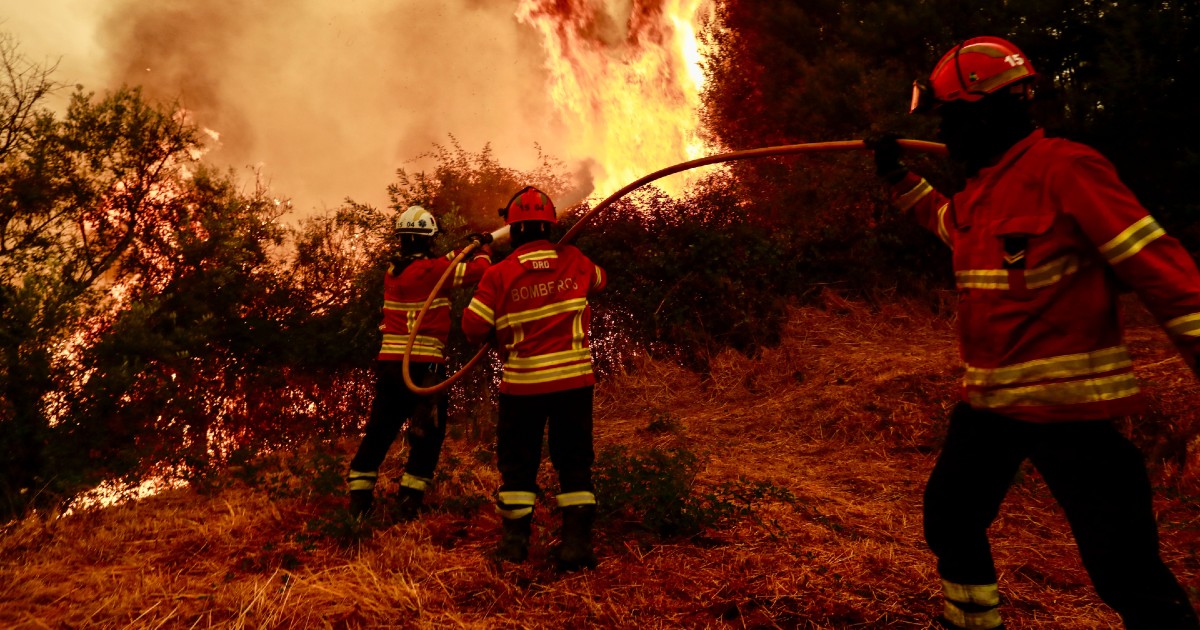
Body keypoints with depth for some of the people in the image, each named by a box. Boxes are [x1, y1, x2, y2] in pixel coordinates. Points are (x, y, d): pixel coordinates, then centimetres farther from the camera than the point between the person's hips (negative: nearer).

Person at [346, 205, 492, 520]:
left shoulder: (392, 270, 10)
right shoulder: (433, 269, -10)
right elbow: (478, 270, -3)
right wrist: (485, 248, 17)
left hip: (389, 363, 6)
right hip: (423, 365, -6)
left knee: (380, 430, 14)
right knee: (428, 434, 6)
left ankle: (359, 498, 16)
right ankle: (409, 500, 5)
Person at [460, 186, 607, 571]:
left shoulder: (499, 275, -8)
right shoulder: (574, 262, 0)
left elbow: (473, 328, -6)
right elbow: (599, 279, 22)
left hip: (523, 382, -1)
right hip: (574, 379, 1)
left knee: (517, 461, 13)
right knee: (574, 461, 9)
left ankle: (515, 539, 15)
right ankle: (576, 541, 4)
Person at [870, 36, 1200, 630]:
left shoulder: (1065, 168, -15)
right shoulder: (979, 188, 11)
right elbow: (944, 219, 35)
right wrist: (898, 176, 29)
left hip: (1065, 405, -9)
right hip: (989, 401, 9)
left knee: (1126, 572, -5)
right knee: (948, 517, 19)